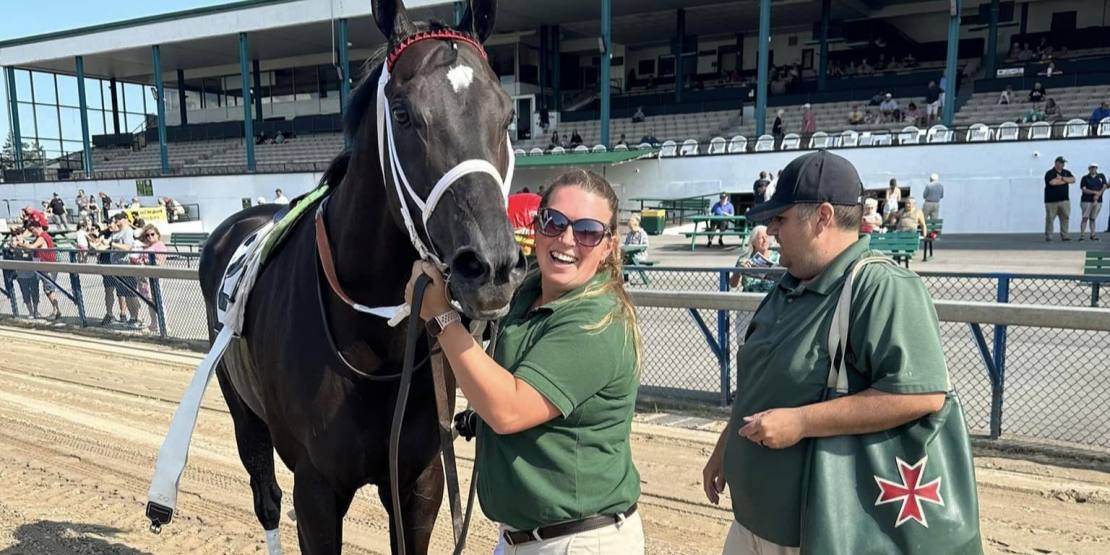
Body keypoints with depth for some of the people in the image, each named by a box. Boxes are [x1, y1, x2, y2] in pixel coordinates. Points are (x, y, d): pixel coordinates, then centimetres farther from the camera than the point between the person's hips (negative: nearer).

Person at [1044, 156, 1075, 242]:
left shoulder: (1066, 172, 14)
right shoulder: (1049, 173, -4)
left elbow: (1073, 179, -1)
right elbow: (1052, 182, -21)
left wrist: (1062, 178, -12)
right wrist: (1065, 181, -5)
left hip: (1064, 200, 5)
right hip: (1051, 201, -5)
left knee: (1065, 218, 2)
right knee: (1050, 219, -4)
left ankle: (1064, 236, 8)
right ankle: (1048, 237, 1)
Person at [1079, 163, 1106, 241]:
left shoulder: (1101, 176, 10)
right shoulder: (1085, 178, 1)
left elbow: (1104, 187, 2)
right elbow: (1083, 190, -7)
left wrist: (1098, 195, -12)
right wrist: (1095, 192, -18)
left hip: (1098, 201, 3)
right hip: (1086, 201, -3)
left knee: (1092, 218, 6)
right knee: (1085, 218, -9)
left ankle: (1093, 235, 11)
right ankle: (1081, 235, -10)